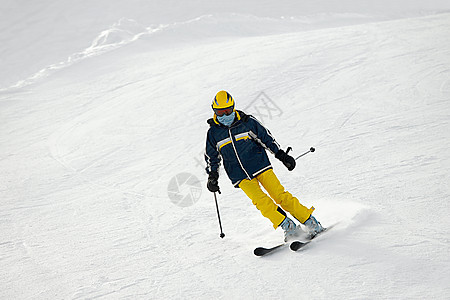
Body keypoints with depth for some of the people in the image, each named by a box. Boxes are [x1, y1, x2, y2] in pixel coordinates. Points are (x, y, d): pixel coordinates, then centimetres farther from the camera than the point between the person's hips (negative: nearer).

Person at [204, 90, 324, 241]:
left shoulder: (247, 122, -4)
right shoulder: (213, 133, 0)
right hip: (241, 176, 1)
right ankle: (289, 227, -7)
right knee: (261, 201, -17)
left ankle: (311, 223, 3)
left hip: (260, 165, -1)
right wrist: (212, 177, 1)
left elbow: (266, 138, 6)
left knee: (280, 195, -7)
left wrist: (282, 155, 3)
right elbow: (211, 158, 12)